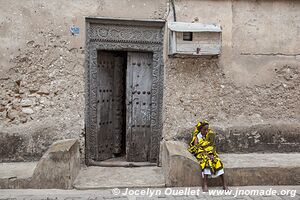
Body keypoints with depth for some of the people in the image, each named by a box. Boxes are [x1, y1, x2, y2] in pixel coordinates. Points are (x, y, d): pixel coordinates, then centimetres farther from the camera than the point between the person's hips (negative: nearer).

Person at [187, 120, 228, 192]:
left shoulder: (210, 135, 6)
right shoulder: (197, 137, -5)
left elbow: (213, 146, 5)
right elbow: (197, 150, -11)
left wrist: (212, 155, -13)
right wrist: (207, 155, -22)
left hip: (211, 154, 4)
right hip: (201, 154, -3)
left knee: (218, 162, -24)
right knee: (207, 162, -34)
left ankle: (224, 184, -20)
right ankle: (204, 185, -36)